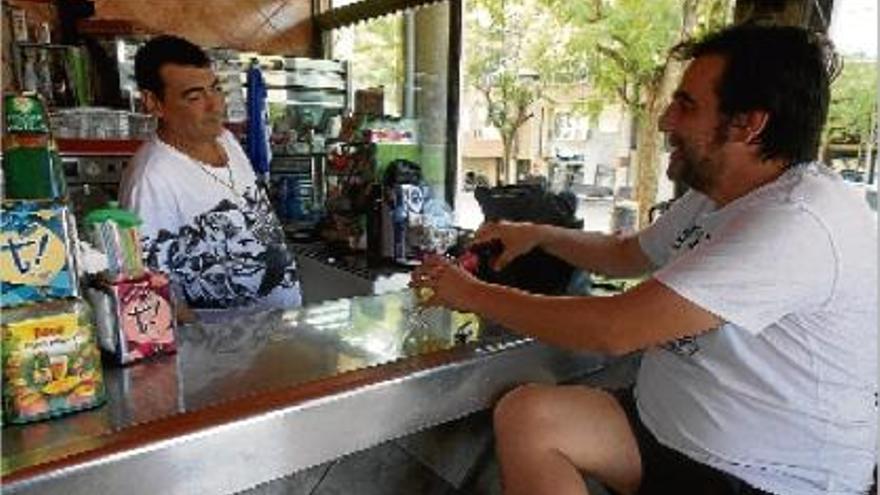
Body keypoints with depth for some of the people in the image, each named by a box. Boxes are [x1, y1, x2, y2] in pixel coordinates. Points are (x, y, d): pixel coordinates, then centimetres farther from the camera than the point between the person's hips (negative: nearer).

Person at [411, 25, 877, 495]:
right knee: (525, 413, -9)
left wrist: (474, 294, -17)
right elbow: (627, 254, 21)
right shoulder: (713, 194, 4)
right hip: (671, 428, 8)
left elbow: (614, 329, -28)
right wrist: (540, 234, 6)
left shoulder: (798, 225, -26)